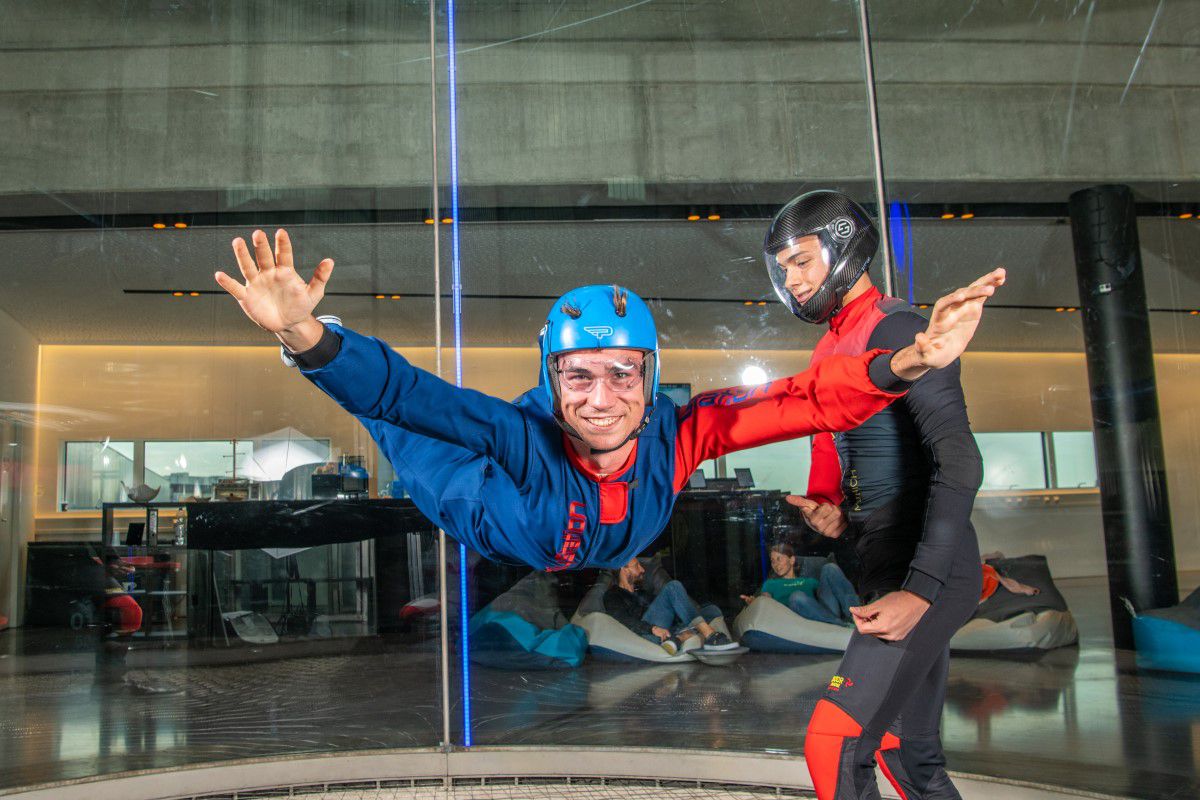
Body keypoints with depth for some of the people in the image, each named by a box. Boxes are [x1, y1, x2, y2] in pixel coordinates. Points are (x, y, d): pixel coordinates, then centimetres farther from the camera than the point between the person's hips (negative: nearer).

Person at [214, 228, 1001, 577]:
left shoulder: (673, 433, -31)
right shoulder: (519, 435, -39)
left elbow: (808, 400, -31)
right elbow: (400, 390, -48)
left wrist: (905, 365, -46)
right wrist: (306, 337, -66)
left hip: (610, 583, 3)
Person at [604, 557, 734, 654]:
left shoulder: (641, 593, 38)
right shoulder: (613, 595, 15)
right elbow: (623, 620, -5)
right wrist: (653, 629, -20)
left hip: (665, 633, 7)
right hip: (645, 635, -7)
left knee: (713, 610, -4)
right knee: (673, 587, -22)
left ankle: (681, 638, -35)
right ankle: (709, 635, -34)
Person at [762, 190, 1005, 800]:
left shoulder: (894, 329, -12)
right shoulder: (836, 347, 16)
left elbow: (959, 462, -22)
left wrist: (920, 590, -29)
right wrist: (836, 516, 2)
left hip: (925, 570, -10)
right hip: (888, 566, 10)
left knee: (835, 744, -13)